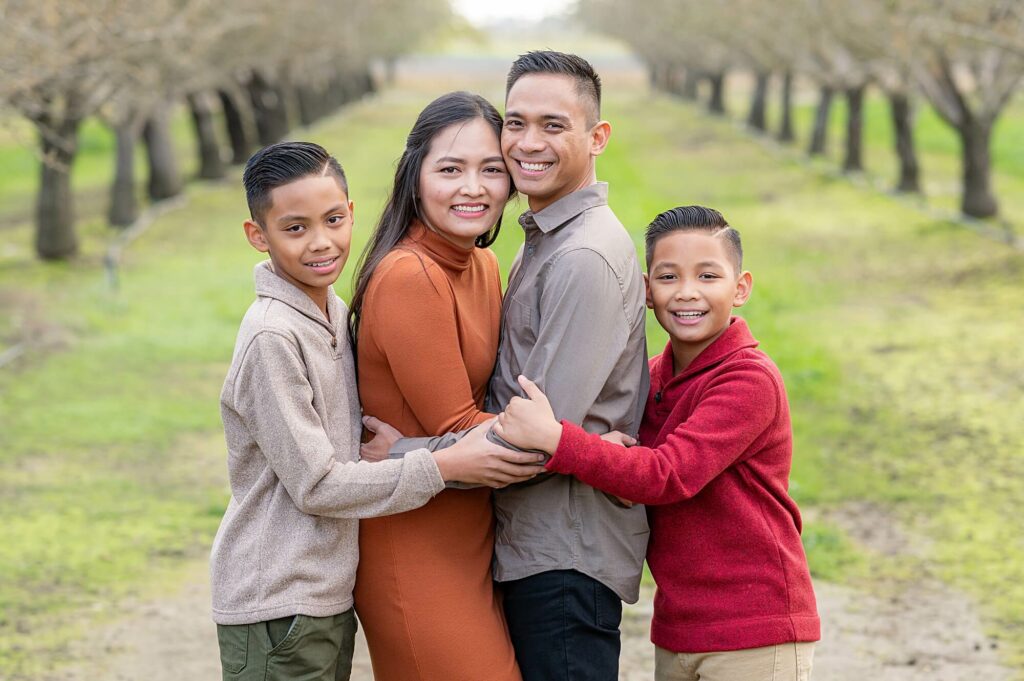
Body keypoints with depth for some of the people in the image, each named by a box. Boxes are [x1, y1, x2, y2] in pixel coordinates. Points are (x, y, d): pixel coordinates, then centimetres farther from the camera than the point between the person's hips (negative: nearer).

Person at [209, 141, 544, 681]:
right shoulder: (271, 337, -18)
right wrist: (445, 467, -17)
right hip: (276, 607, -8)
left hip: (331, 593, 8)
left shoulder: (335, 312, 8)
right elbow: (315, 484, -18)